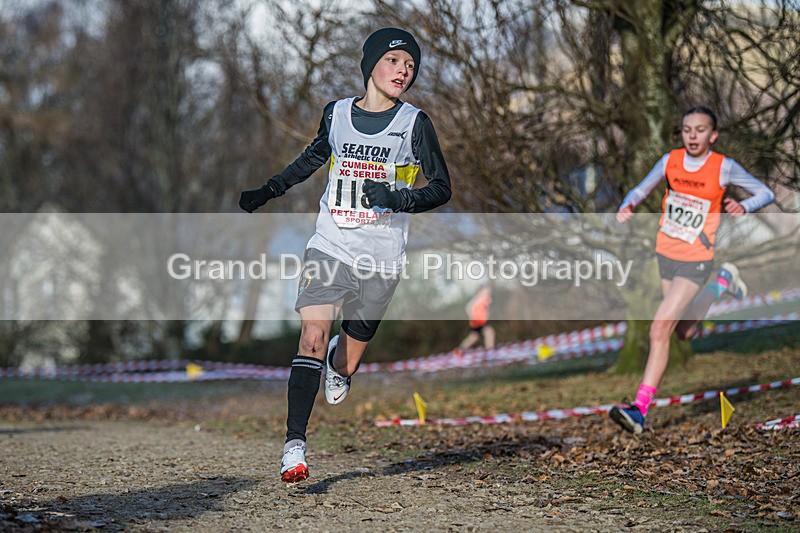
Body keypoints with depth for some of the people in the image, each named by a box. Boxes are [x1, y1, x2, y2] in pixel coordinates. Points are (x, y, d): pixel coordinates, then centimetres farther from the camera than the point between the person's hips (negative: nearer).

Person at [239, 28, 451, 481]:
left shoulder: (414, 123, -3)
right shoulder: (336, 114, 5)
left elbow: (441, 189, -1)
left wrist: (396, 197, -18)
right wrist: (268, 192, 27)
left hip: (381, 257, -1)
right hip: (330, 245, 1)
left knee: (346, 364, 7)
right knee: (313, 332, -19)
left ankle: (340, 363, 46)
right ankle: (296, 444, -19)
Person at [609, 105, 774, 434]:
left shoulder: (724, 168, -11)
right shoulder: (670, 161, -1)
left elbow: (765, 193, -1)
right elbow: (641, 190, 8)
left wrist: (743, 207, -23)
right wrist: (627, 207, -15)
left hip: (695, 262, -6)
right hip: (665, 255, 6)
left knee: (660, 330, -18)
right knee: (686, 333, 22)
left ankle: (640, 409, -17)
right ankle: (723, 283, 48)